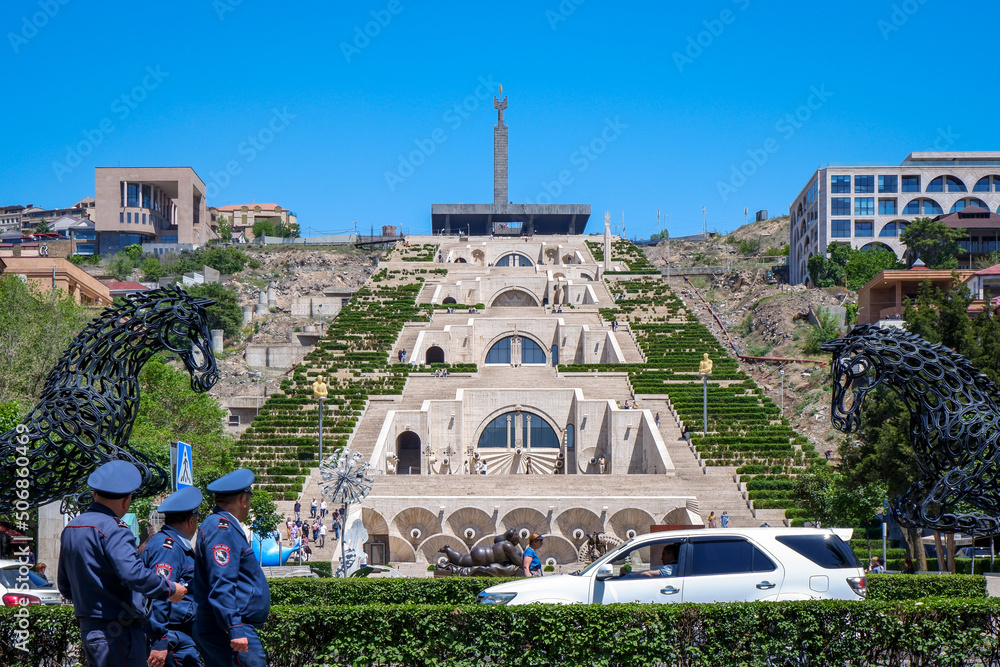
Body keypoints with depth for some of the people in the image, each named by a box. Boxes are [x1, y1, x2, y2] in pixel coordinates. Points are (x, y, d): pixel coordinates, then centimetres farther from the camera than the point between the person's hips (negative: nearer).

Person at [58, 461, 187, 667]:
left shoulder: (70, 529, 13)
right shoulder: (113, 530, -16)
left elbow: (65, 587, 21)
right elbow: (134, 574, -28)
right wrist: (170, 589, -14)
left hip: (88, 628, 9)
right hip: (117, 633, -9)